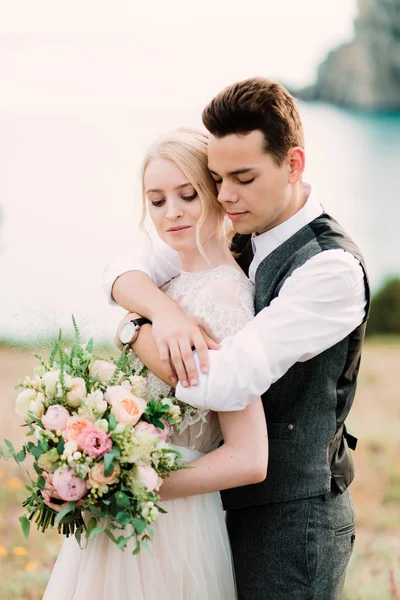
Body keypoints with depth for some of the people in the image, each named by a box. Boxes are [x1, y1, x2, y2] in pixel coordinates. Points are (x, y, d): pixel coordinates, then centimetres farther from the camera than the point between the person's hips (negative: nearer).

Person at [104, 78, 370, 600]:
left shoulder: (332, 269, -22)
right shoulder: (236, 237, 4)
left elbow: (227, 384, -29)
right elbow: (122, 275, 2)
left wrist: (132, 334, -12)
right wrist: (163, 311, -22)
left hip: (291, 520, -7)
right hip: (236, 505, 7)